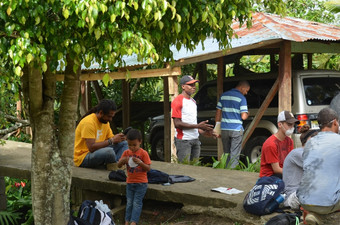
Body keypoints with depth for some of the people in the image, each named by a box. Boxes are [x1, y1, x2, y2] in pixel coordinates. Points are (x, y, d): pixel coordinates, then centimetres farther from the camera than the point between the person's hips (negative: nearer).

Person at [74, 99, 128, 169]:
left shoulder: (105, 121, 8)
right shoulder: (88, 122, -21)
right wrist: (111, 141, -25)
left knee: (123, 143, 1)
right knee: (109, 151, -36)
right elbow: (91, 147, -28)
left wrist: (118, 138, -12)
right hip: (82, 158, -9)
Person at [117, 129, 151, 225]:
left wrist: (140, 162, -28)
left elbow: (148, 168, -11)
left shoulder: (143, 153, -10)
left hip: (141, 183, -4)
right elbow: (119, 166, 2)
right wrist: (122, 161, -20)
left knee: (137, 203, -6)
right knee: (129, 202, 9)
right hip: (130, 182, 4)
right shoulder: (126, 153, 2)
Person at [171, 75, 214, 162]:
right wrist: (198, 126, -18)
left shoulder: (193, 101, 17)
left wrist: (202, 131, 6)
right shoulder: (178, 101, -10)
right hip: (183, 140, -8)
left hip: (195, 139, 8)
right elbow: (177, 124, -17)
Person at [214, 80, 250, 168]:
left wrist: (217, 128, 13)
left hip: (224, 129, 5)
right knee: (234, 155, -1)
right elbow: (243, 117, -12)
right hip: (236, 130, -5)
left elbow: (218, 113, 9)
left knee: (226, 154, 15)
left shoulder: (223, 95, 10)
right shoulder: (242, 98, -7)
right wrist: (247, 114, 11)